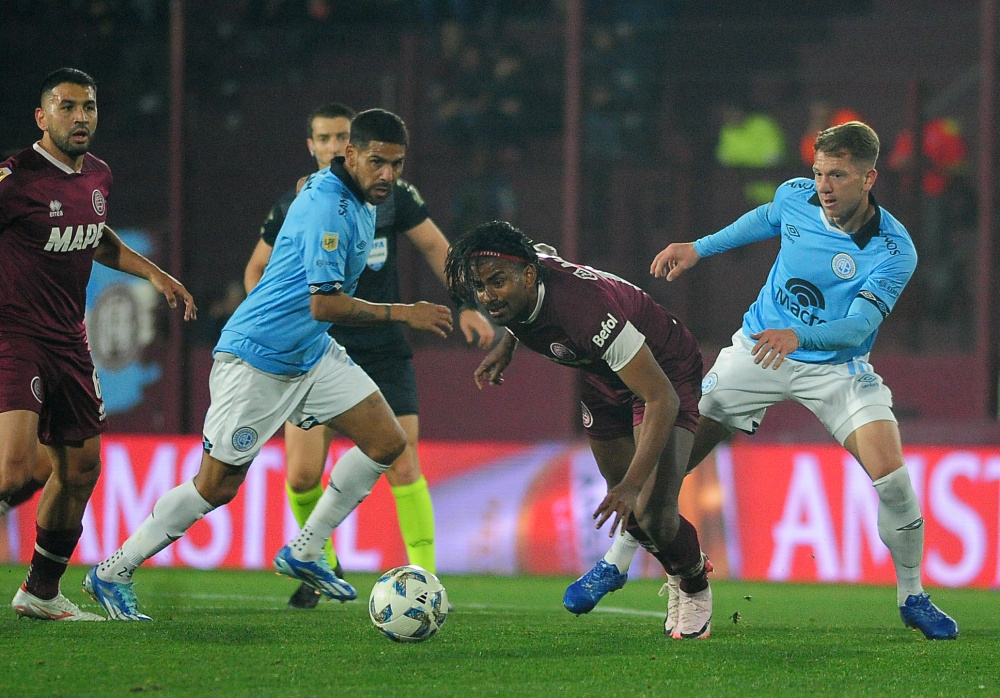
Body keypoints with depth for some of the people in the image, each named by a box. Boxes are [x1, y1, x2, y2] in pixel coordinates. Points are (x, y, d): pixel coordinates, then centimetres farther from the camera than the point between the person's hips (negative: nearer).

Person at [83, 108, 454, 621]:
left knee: (387, 442, -1)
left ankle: (304, 553, 10)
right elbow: (325, 304, -29)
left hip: (311, 356, 9)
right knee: (217, 487, -5)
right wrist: (404, 314, -25)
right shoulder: (328, 207, -25)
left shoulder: (360, 201, 6)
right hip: (256, 361, -9)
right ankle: (112, 573, 10)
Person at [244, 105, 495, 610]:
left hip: (384, 353, -1)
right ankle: (322, 564, 18)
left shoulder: (390, 195, -1)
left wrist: (467, 306, 0)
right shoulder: (294, 209, 1)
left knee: (403, 468, -11)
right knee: (301, 475, -8)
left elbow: (435, 246, 8)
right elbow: (257, 269, 13)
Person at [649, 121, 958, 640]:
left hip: (836, 367, -3)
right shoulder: (795, 195, -10)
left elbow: (857, 326, -31)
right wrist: (699, 249, 16)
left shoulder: (894, 252, -23)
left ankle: (912, 597, 3)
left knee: (891, 475, -19)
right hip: (758, 349, 3)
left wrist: (797, 335, -48)